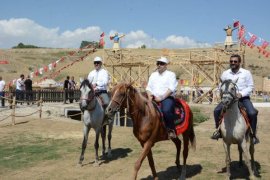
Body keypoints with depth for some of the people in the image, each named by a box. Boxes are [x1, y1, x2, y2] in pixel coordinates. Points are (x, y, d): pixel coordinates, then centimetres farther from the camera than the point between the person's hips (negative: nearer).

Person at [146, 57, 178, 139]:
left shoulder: (171, 74, 6)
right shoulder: (153, 75, 23)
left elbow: (171, 88, -7)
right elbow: (148, 87, 18)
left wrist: (162, 97, -17)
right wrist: (150, 96, -4)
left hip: (167, 97, -5)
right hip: (154, 98, 5)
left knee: (166, 110, -35)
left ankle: (171, 129, -19)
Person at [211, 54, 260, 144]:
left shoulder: (246, 73, 1)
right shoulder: (225, 73, 7)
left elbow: (250, 86, -1)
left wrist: (241, 94, -16)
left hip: (243, 98, -2)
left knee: (252, 113, -26)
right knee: (217, 110, -17)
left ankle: (253, 135, -6)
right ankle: (219, 130, 4)